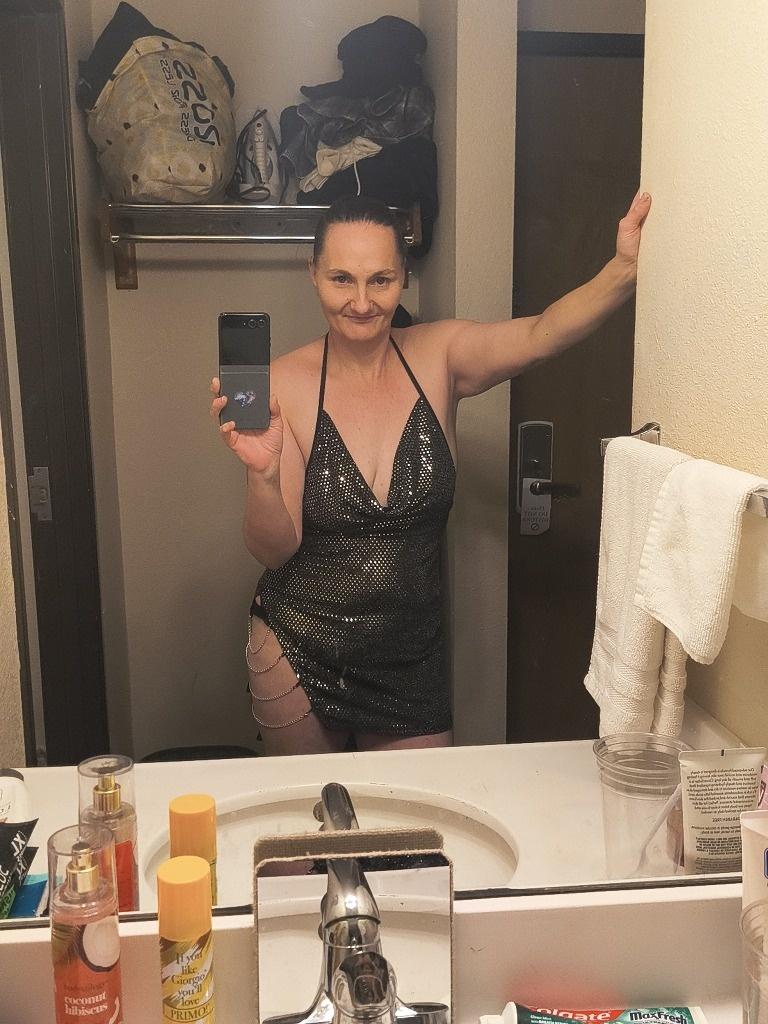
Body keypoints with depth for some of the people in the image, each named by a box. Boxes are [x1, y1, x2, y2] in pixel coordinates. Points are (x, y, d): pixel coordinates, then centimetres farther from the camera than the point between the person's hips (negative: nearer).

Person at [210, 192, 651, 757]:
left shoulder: (439, 357, -7)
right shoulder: (285, 385, -12)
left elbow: (540, 335, -25)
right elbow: (275, 550, -14)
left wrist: (625, 271, -42)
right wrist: (261, 473, -33)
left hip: (412, 660, 1)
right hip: (297, 657, -1)